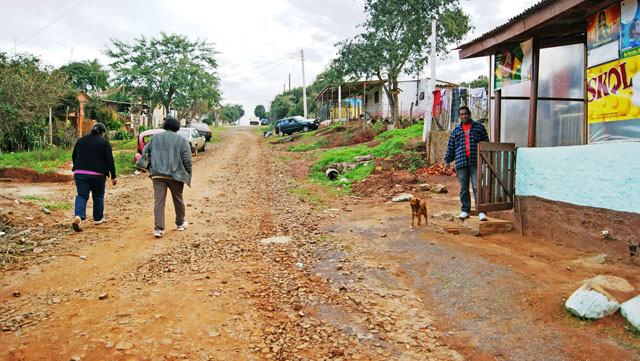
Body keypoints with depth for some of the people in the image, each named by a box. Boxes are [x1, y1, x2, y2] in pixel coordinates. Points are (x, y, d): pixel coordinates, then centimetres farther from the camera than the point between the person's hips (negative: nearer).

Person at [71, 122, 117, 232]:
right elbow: (109, 160, -6)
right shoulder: (105, 142, 0)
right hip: (98, 174, -3)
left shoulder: (80, 140, 13)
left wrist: (77, 169, 32)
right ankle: (98, 218, 25)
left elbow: (74, 156, 20)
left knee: (81, 195, 2)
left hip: (80, 173, 3)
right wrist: (113, 176, -5)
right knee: (98, 196, 13)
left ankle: (78, 217, -21)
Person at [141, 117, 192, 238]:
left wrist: (150, 168, 20)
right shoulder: (181, 140, 0)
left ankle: (158, 228, -9)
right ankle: (180, 223, 30)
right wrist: (188, 174, 5)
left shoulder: (155, 138, 11)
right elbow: (187, 159, -7)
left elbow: (145, 152, 13)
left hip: (157, 174, 2)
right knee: (178, 199, 15)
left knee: (159, 201, -1)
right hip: (175, 175, -1)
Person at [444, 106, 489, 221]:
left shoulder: (479, 127, 12)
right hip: (461, 163, 2)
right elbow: (450, 146, 16)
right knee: (463, 188, 5)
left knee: (477, 187, -8)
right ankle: (465, 210, 13)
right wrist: (447, 160, 9)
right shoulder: (456, 130, 16)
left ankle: (481, 211, -6)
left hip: (476, 162, -2)